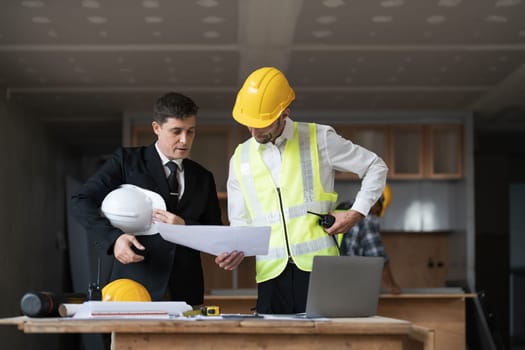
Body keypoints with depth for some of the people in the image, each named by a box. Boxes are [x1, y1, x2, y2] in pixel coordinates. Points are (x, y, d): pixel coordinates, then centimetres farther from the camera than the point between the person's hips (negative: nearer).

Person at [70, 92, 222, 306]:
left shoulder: (203, 178, 17)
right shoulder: (127, 160, 5)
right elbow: (81, 202, -1)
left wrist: (185, 227, -6)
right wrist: (113, 237, -17)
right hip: (136, 283, -3)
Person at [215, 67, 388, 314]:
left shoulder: (319, 139, 4)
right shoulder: (240, 159, 13)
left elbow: (376, 167, 11)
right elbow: (240, 223, 16)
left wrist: (356, 213, 0)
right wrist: (235, 250, -5)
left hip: (319, 266, -3)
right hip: (271, 274, 3)